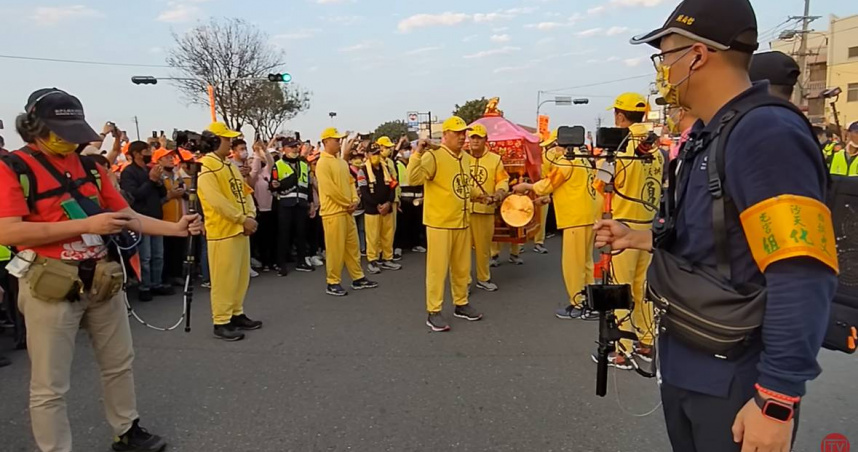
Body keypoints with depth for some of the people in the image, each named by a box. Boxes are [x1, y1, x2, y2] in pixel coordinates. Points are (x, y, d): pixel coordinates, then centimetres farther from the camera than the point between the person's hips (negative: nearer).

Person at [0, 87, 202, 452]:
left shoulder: (89, 166, 9)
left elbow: (127, 216, 9)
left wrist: (174, 228, -3)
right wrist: (86, 225, -22)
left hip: (103, 280, 6)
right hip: (52, 285, -6)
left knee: (119, 364, 19)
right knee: (50, 386, 5)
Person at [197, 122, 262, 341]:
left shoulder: (231, 165, 16)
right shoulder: (206, 168, -12)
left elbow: (244, 192, 15)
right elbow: (217, 201, -21)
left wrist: (250, 215, -2)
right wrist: (243, 219, -17)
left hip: (240, 229, 9)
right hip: (222, 231, -9)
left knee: (241, 276, 14)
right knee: (224, 278, -3)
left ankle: (237, 314, 26)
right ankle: (221, 322, 6)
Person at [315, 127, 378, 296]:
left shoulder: (342, 162, 16)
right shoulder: (323, 163, -12)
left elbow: (350, 182, 17)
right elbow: (329, 189, -18)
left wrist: (354, 201, 0)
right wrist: (348, 204, -11)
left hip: (347, 211, 9)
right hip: (333, 212, -8)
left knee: (352, 246, 13)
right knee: (335, 249, -3)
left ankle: (358, 278, 23)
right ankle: (333, 283, 8)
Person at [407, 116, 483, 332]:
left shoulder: (466, 158, 11)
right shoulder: (433, 156, -14)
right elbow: (414, 179, -27)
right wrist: (418, 153, -33)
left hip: (462, 221, 7)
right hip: (440, 223, -7)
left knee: (462, 267, 16)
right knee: (437, 268, 0)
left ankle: (461, 304, 32)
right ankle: (434, 312, 10)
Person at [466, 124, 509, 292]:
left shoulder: (495, 159, 6)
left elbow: (503, 180, 4)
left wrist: (499, 193, -15)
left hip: (485, 210, 1)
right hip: (463, 209, -1)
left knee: (483, 246, 10)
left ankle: (483, 279, 26)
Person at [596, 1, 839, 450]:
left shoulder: (767, 134, -21)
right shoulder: (705, 137, 8)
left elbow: (803, 283, -26)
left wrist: (776, 401, -24)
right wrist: (638, 239, 10)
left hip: (736, 386, -9)